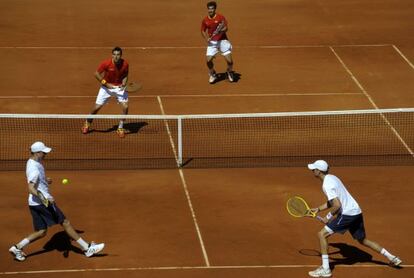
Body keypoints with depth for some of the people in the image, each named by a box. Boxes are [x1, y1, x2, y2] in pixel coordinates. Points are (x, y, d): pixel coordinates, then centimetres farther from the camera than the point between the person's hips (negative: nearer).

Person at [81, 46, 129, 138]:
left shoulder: (125, 64, -17)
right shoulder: (106, 63, -23)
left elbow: (125, 75, 1)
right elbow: (96, 74, -13)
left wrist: (123, 84, -19)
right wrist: (105, 83, -21)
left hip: (119, 87, 1)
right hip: (107, 87, -1)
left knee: (125, 106, -14)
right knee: (97, 107, -2)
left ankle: (120, 128, 6)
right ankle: (87, 123, 27)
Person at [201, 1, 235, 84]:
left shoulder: (220, 17, -7)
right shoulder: (205, 20, 1)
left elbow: (226, 28, -9)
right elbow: (203, 31, 12)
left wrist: (221, 30, -30)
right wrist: (206, 38, -6)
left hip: (222, 41, -2)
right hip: (212, 42, 2)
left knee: (229, 60, -7)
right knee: (209, 60, -10)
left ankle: (230, 72, 25)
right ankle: (212, 74, 19)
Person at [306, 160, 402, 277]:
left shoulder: (327, 184, -16)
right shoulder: (332, 178, 14)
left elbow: (337, 205, -23)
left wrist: (328, 217, -9)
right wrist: (318, 209, 18)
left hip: (347, 214, -10)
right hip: (356, 212, 10)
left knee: (322, 234, -7)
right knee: (362, 240, 25)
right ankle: (392, 258, 28)